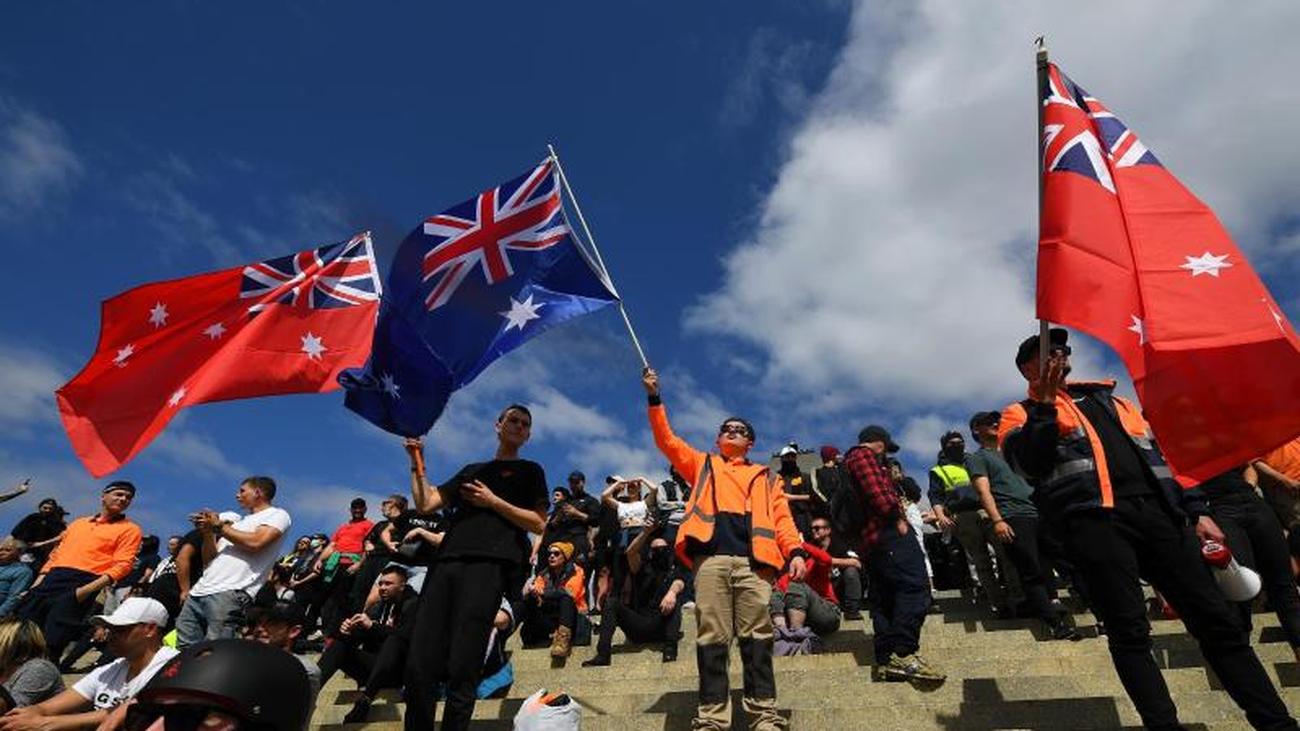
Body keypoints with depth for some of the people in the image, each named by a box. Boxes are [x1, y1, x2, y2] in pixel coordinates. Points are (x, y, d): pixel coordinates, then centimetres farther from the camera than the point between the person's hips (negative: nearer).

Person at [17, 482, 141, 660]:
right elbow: (56, 554, 25)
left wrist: (88, 589, -17)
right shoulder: (78, 523, 24)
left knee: (51, 643, -10)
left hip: (82, 584, -6)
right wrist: (39, 581, 10)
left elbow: (123, 565, -7)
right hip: (51, 578, 6)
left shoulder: (130, 529, 4)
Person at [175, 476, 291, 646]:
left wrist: (219, 526, -1)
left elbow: (255, 543, -14)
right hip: (199, 590, 8)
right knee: (183, 648, 1)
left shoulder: (278, 515, 4)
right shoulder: (239, 522, 28)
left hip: (230, 593, -8)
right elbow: (209, 559, 25)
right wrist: (208, 532, 7)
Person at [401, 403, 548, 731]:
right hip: (446, 563, 5)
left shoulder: (529, 470, 17)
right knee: (419, 665, -4)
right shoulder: (472, 470, 29)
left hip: (489, 564, -4)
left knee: (461, 668, -11)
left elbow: (538, 524, 4)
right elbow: (425, 503, 20)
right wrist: (417, 461, 15)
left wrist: (493, 501, -2)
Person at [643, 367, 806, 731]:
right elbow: (667, 440, 19)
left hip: (753, 560, 0)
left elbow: (781, 518, 14)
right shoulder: (703, 465, 27)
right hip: (711, 557, 0)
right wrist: (654, 397, 10)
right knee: (711, 639, -4)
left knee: (757, 639, -4)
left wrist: (796, 552, -5)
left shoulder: (766, 478, 26)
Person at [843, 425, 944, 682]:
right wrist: (896, 517, -12)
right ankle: (904, 654, -26)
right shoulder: (864, 454, 1)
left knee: (882, 600, 8)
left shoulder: (848, 463, 31)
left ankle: (885, 661, 6)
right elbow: (875, 490, -15)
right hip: (887, 532, -10)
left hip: (868, 540, 11)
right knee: (914, 587, -17)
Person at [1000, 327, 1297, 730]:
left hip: (1157, 512, 5)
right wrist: (1045, 403, -15)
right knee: (1129, 632, -8)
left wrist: (1197, 511, 16)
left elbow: (1160, 454, 26)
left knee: (1218, 620, 3)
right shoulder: (1022, 413, 12)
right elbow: (1027, 463, -9)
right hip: (1094, 519, -5)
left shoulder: (1108, 401, 29)